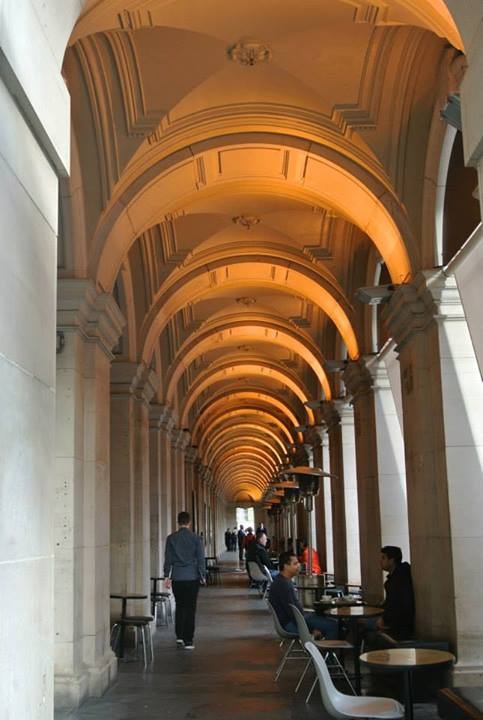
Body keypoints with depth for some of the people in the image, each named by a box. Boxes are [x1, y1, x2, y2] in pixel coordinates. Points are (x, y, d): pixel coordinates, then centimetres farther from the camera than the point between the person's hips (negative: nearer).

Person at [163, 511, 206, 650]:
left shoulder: (171, 538, -1)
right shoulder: (196, 538, -5)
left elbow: (168, 559, 2)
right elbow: (201, 559, -2)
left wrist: (167, 576, 9)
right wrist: (203, 576, 7)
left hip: (177, 577, 2)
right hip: (192, 577, -2)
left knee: (180, 606, 17)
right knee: (190, 608, 2)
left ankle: (179, 636, 20)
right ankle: (188, 640, -1)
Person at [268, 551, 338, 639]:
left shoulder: (285, 581, 12)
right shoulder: (282, 584, -22)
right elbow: (292, 613, -22)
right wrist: (312, 628, -16)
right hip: (290, 624, -11)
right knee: (332, 625, -16)